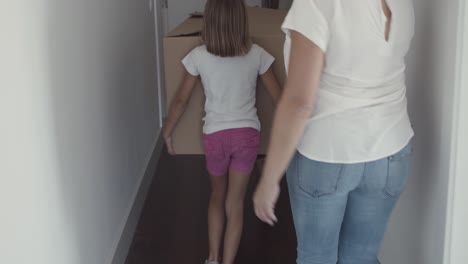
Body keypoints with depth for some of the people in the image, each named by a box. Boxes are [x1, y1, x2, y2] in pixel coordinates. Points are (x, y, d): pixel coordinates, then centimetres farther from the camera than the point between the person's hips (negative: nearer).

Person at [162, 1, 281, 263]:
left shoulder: (199, 56, -9)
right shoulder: (256, 54, -8)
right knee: (235, 203, 9)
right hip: (247, 134, 0)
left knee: (218, 195, 23)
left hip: (215, 135, 1)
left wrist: (167, 132, 14)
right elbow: (278, 96, -1)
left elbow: (181, 100, -1)